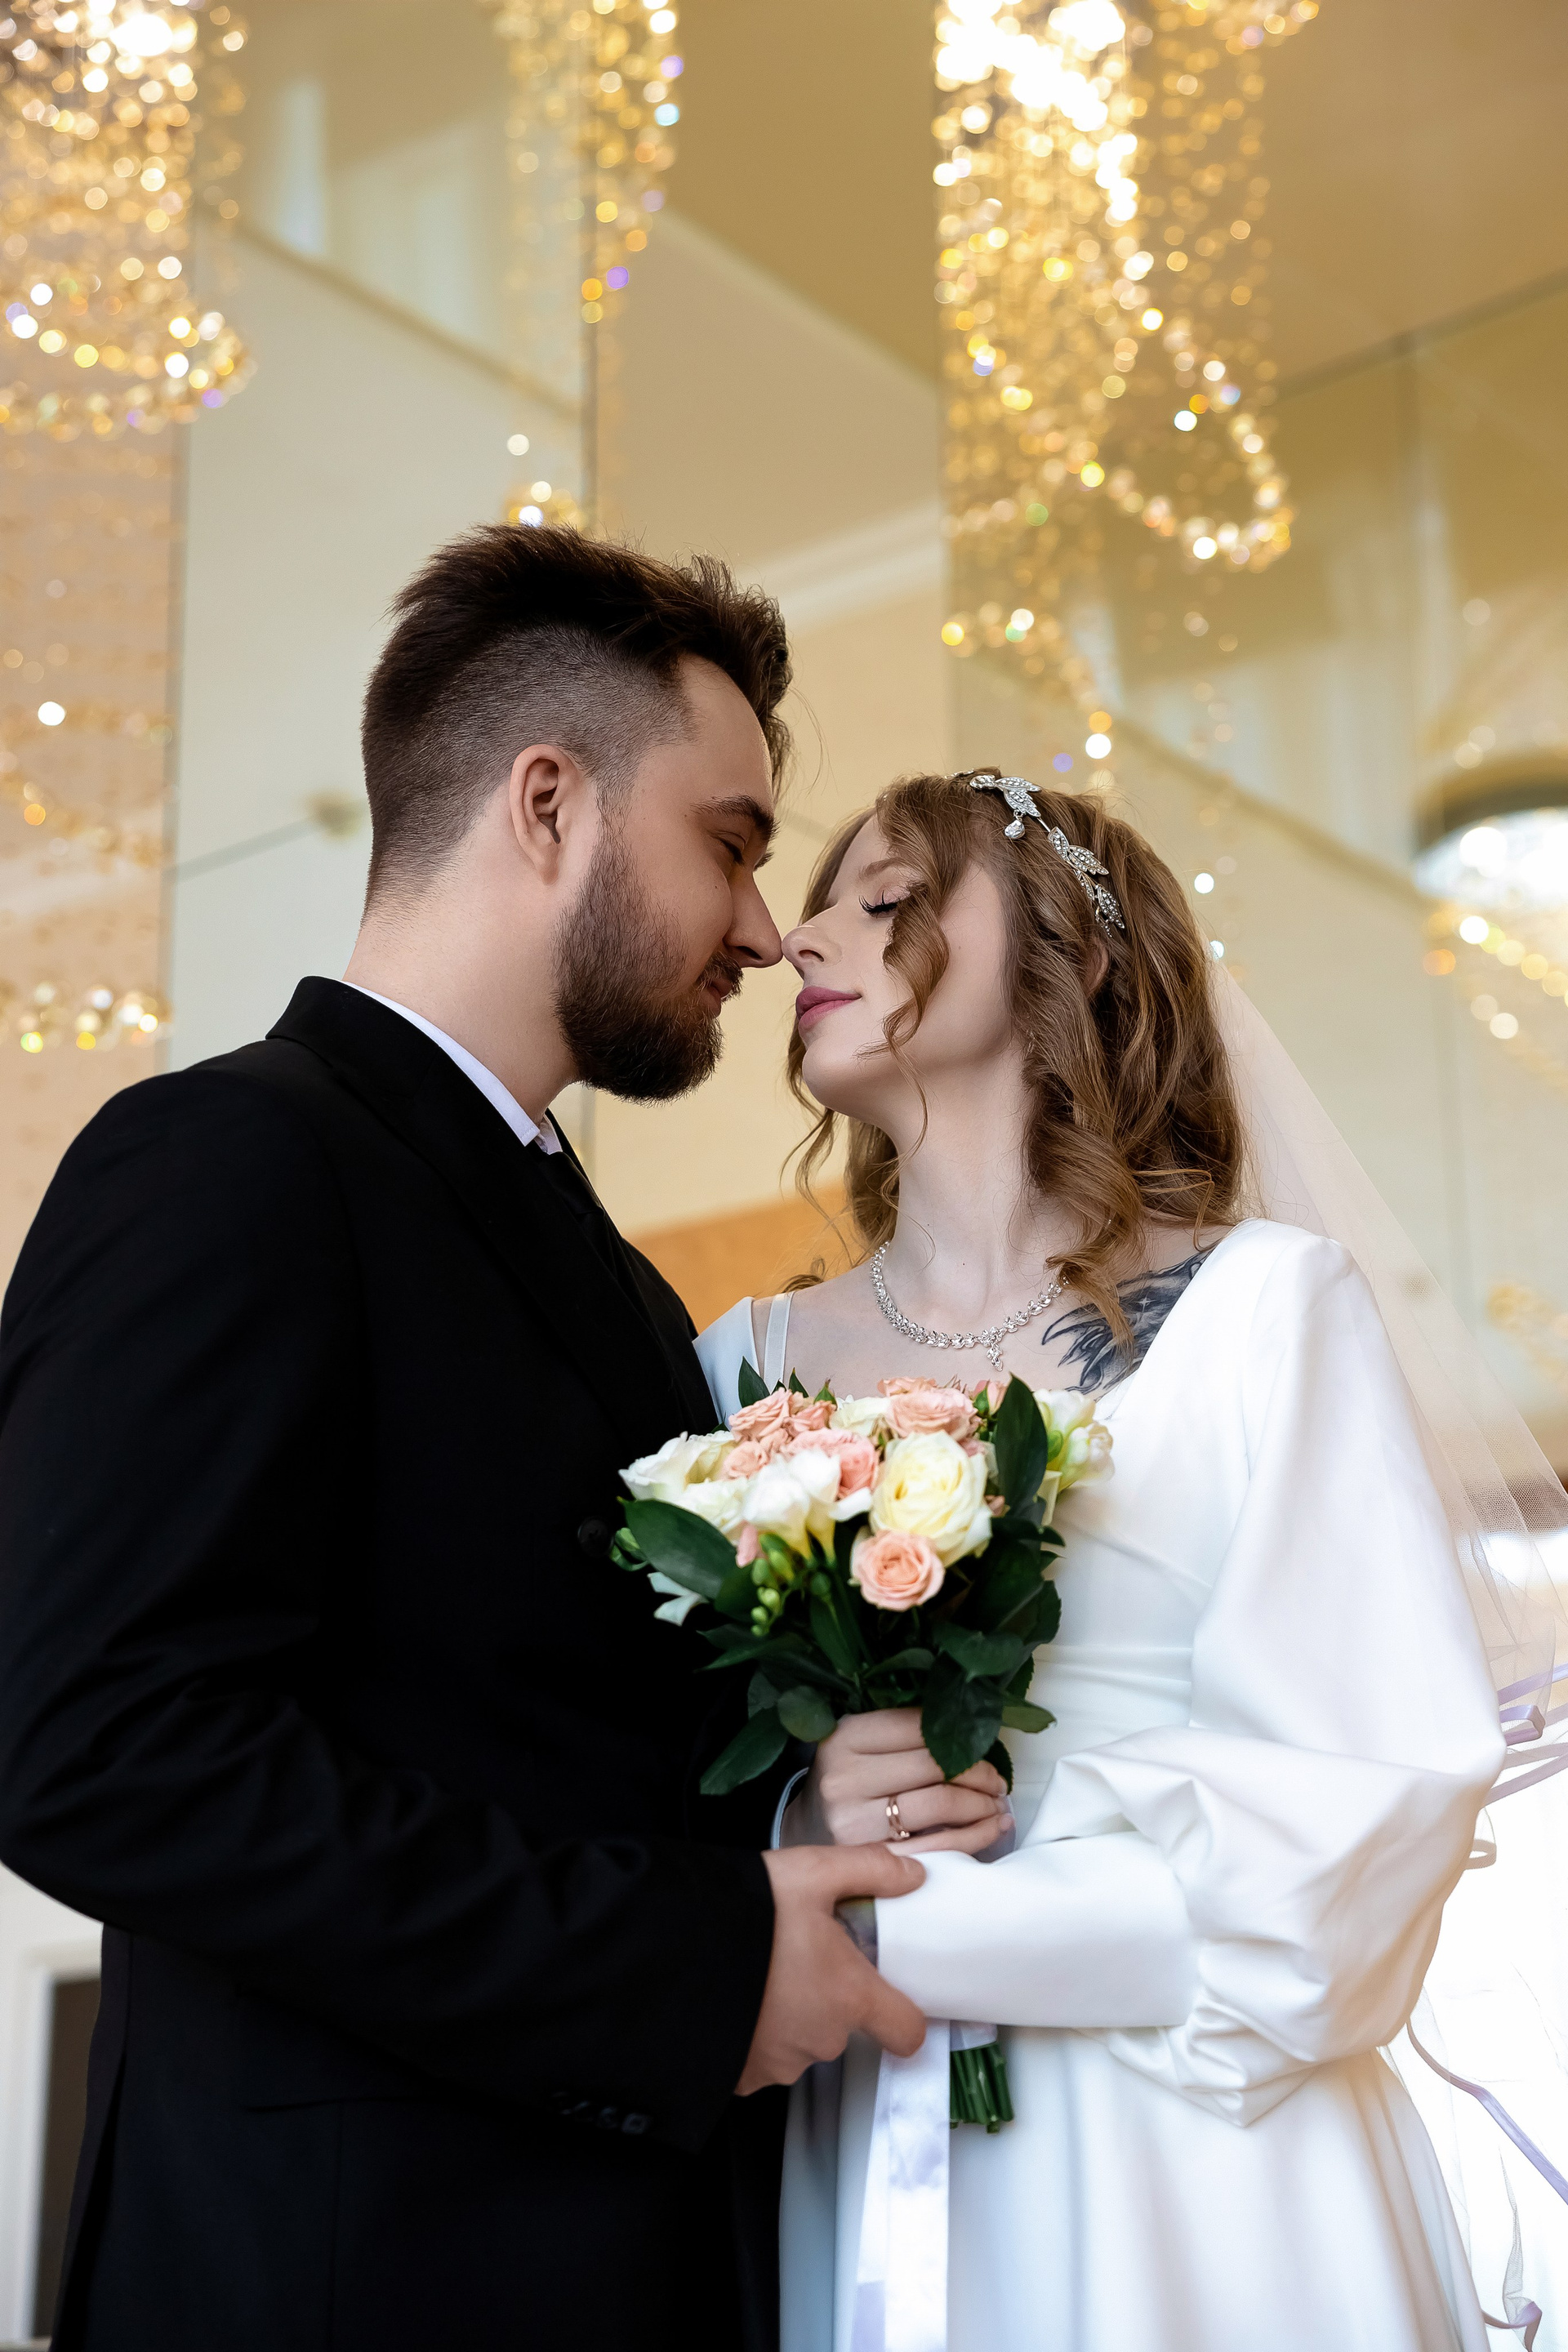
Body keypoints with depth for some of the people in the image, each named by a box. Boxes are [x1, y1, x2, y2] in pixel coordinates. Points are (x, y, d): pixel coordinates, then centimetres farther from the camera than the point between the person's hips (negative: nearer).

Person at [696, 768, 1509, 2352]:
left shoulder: (1259, 1306, -4)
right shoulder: (750, 1364, 7)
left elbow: (1390, 1774, -12)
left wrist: (900, 1928, -14)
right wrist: (798, 1826, -16)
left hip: (1191, 2168, -3)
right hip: (847, 2172, 3)